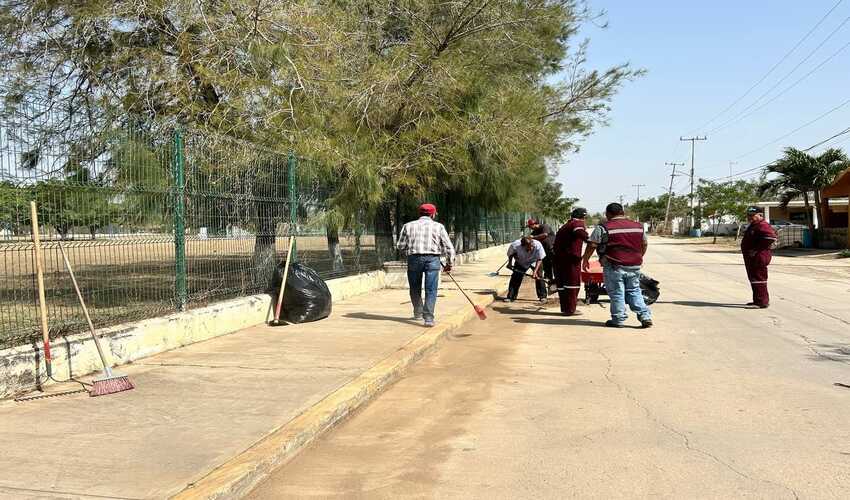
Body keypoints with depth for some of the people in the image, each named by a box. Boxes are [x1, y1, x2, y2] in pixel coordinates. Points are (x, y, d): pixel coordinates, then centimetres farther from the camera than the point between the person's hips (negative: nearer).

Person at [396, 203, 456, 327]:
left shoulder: (408, 226, 11)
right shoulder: (438, 226, 9)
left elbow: (401, 246, 8)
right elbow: (449, 247, 8)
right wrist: (449, 263, 18)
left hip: (414, 259, 2)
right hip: (432, 259, -1)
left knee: (415, 289, 18)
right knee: (431, 290, -1)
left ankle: (418, 312, 33)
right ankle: (428, 317, -10)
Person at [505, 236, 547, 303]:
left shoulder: (538, 245, -37)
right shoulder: (515, 246, -37)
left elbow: (539, 259, -24)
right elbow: (510, 254, -10)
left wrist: (535, 272, -31)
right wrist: (510, 263, -17)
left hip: (534, 262, 0)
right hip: (521, 263, 0)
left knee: (539, 277, -10)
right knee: (516, 278, -4)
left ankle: (542, 296, 4)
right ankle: (510, 296, 8)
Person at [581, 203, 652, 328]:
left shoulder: (603, 228, -7)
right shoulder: (638, 226, 10)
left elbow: (591, 245, -8)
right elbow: (644, 244, 21)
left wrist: (585, 260, 4)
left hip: (614, 266, -5)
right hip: (634, 266, 5)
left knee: (616, 294, 4)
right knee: (634, 291, 15)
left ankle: (618, 320, 7)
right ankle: (645, 316, 8)